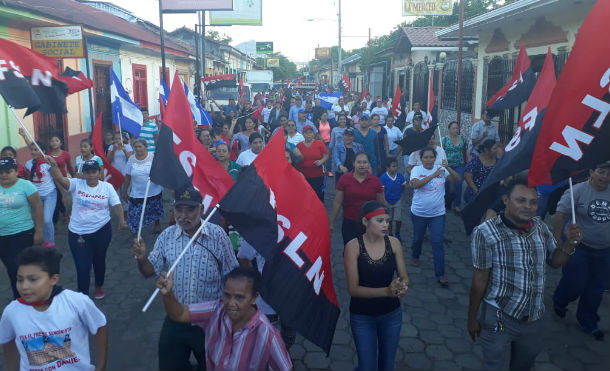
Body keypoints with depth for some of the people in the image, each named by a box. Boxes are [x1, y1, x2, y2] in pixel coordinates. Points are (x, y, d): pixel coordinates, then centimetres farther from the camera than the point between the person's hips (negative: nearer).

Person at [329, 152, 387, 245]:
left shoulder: (375, 181, -3)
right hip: (349, 223, 0)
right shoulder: (344, 179, -5)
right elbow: (337, 202, -1)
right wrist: (331, 222, 0)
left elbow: (381, 204, 6)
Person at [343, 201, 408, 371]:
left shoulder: (394, 243, -9)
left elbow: (405, 278, -2)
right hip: (362, 317, -3)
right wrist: (386, 291, -31)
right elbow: (353, 289, -20)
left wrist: (402, 286, -26)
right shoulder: (353, 246, -19)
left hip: (392, 314, 3)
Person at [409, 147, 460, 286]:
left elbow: (457, 178, -10)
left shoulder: (441, 169, -3)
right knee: (418, 238, 20)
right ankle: (415, 256, 50)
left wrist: (448, 167, -27)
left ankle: (440, 274, 1)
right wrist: (433, 175, -32)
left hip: (438, 213, 0)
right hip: (419, 213, 0)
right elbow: (415, 184, -26)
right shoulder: (417, 170, -8)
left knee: (438, 243, -3)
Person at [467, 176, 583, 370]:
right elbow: (479, 280, -14)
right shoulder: (485, 233, -19)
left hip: (534, 318, 6)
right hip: (498, 319, -5)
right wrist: (472, 318, -7)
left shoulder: (540, 227, -3)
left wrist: (570, 243, -9)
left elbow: (555, 262, 10)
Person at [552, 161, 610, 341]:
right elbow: (560, 213, -15)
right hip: (579, 248, -5)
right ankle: (559, 303, 37)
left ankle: (588, 322, 33)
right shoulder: (578, 190, -14)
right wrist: (557, 239, -16)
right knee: (575, 284, 3)